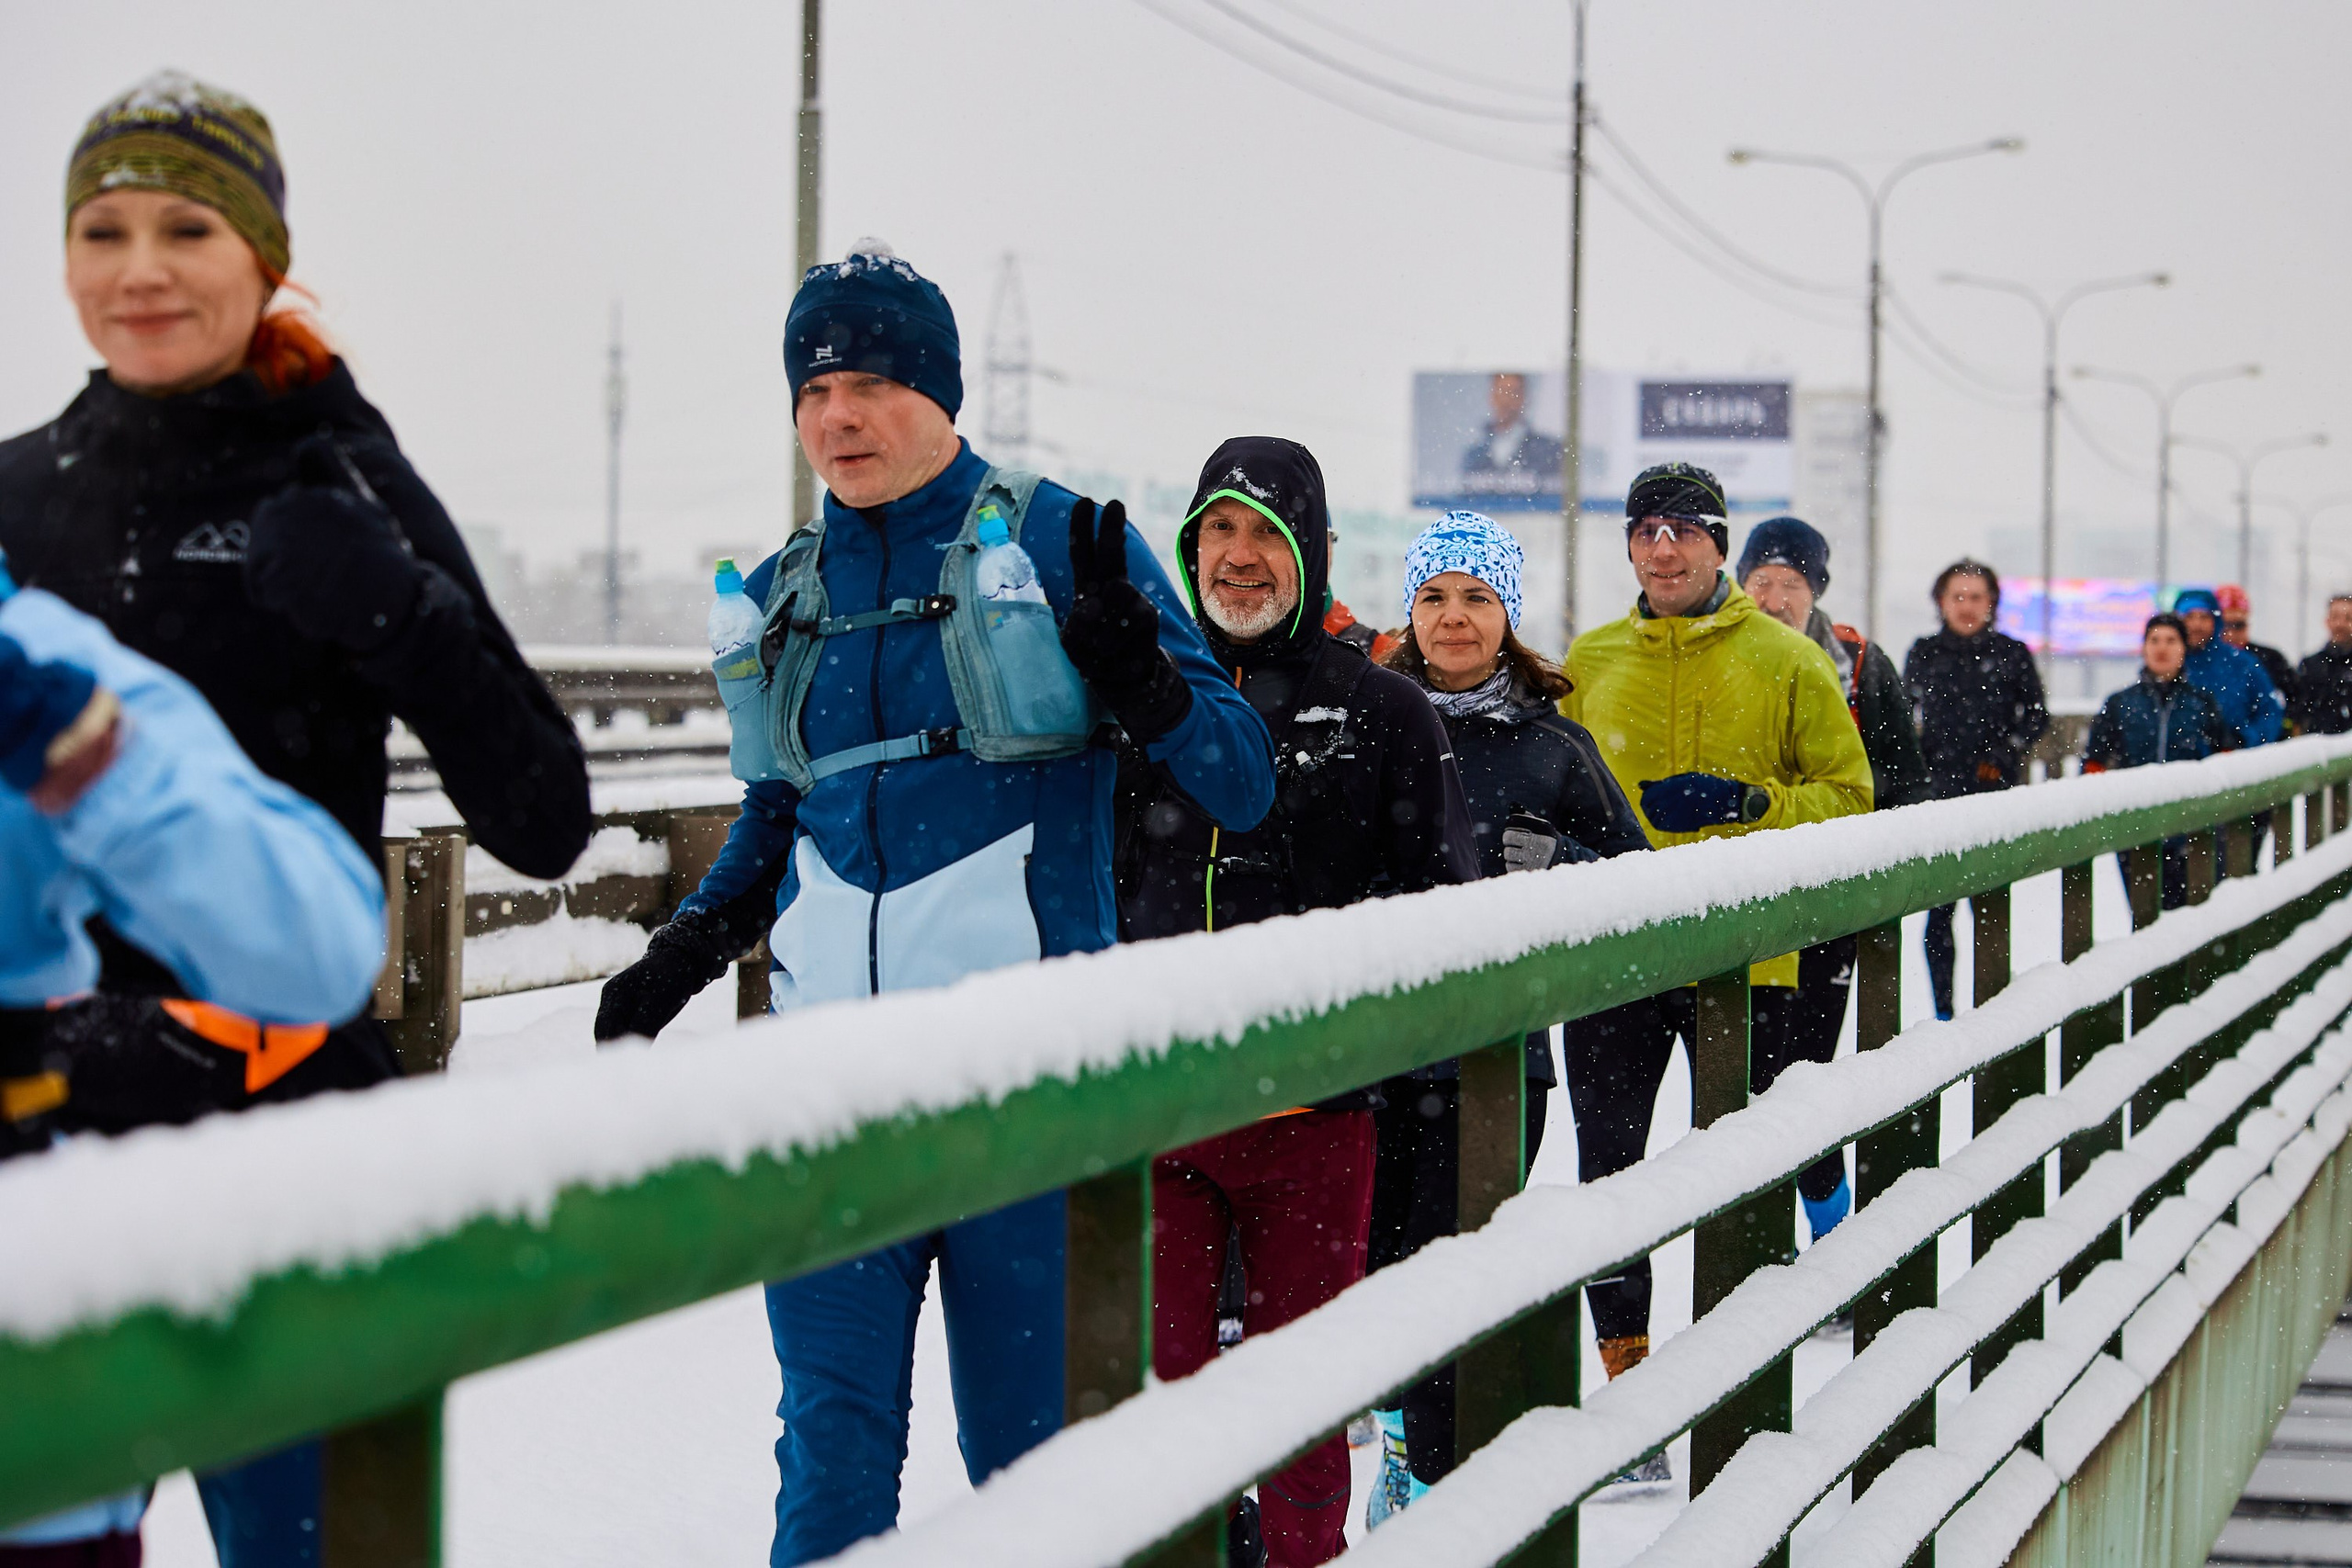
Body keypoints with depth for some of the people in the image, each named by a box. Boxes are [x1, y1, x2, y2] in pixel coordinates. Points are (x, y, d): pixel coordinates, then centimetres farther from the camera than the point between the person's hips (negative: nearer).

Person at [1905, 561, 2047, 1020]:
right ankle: (1943, 1008, 2)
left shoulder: (2011, 654, 4)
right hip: (1938, 791, 1)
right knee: (1939, 905, -4)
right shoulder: (1923, 654, 8)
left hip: (1995, 793, -1)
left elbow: (2037, 715, 11)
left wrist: (2005, 754, -4)